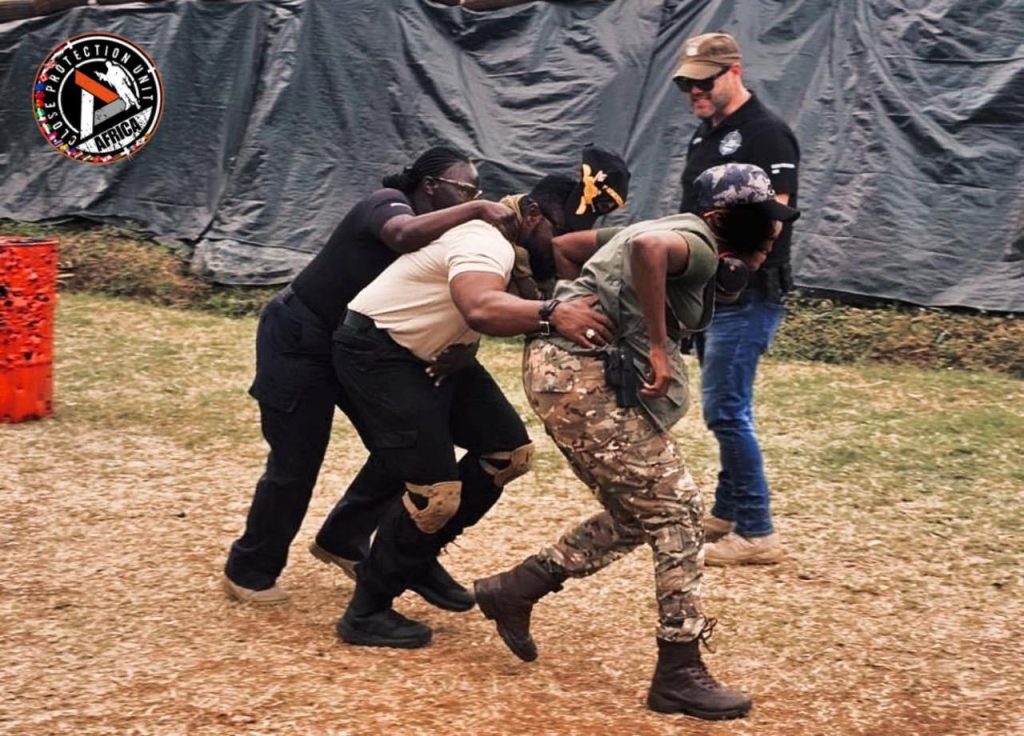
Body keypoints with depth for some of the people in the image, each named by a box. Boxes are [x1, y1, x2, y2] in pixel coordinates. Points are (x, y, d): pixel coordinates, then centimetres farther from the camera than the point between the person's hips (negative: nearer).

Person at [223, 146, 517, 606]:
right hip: (297, 341, -8)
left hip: (354, 346, 8)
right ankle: (248, 571, 17)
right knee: (295, 464, -2)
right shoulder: (388, 204, -22)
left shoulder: (439, 234, 2)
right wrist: (477, 209, -40)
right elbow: (404, 235, -46)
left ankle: (343, 538, 22)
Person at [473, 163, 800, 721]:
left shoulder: (677, 229, 21)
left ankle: (515, 589, 21)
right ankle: (679, 674, -1)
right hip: (583, 373, -10)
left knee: (637, 514, 17)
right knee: (675, 507, -5)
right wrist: (658, 348, -27)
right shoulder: (699, 243, -9)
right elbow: (647, 247, -33)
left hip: (565, 367, 10)